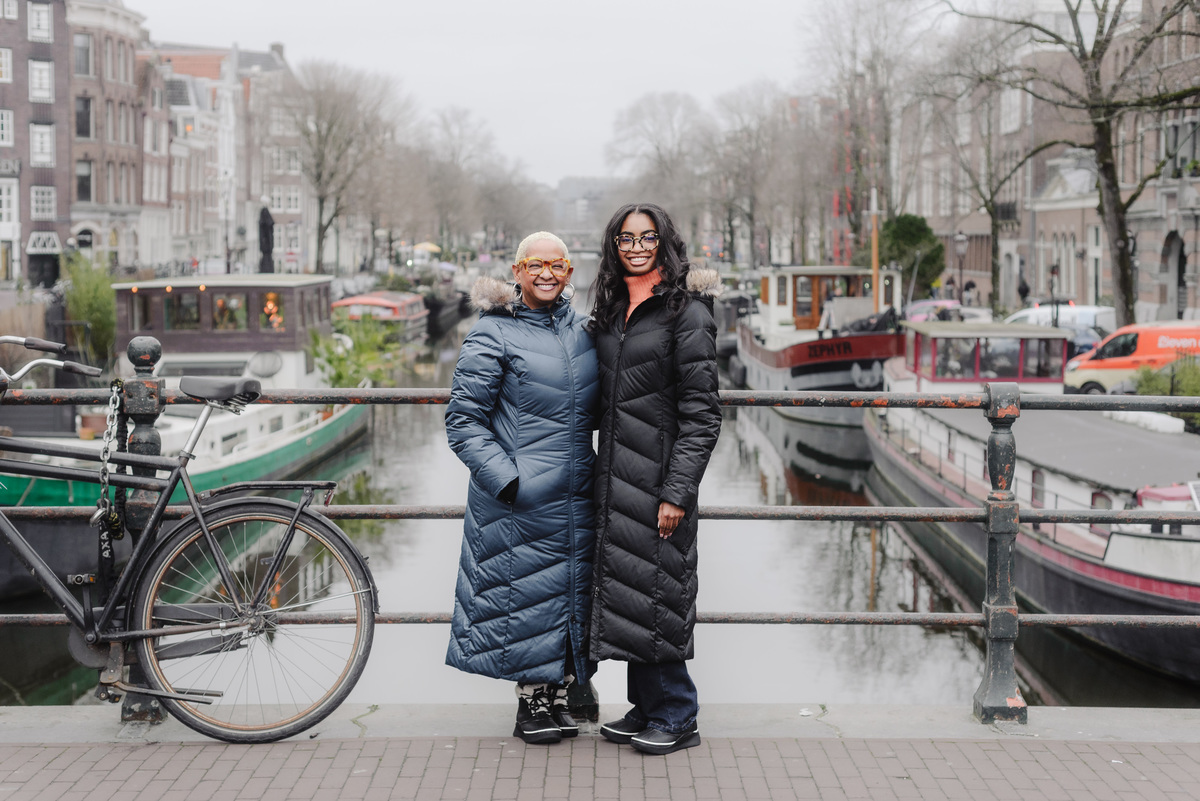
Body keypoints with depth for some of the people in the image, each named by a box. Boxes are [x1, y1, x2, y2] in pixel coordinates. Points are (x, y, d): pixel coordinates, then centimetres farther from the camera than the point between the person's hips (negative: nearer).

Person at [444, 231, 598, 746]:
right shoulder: (493, 335, -7)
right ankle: (531, 700, 14)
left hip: (576, 497, 6)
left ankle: (559, 693, 22)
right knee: (527, 594, 1)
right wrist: (507, 478, -16)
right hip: (519, 498, -6)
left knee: (573, 589, 10)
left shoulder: (582, 330, 12)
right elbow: (464, 420, -9)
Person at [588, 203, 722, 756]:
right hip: (616, 475, 7)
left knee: (656, 590, -3)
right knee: (623, 590, 11)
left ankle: (677, 719, 9)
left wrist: (678, 492, -17)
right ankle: (645, 709, 22)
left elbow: (701, 413, -13)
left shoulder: (687, 312, -9)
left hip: (659, 474, -7)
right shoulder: (612, 311, 13)